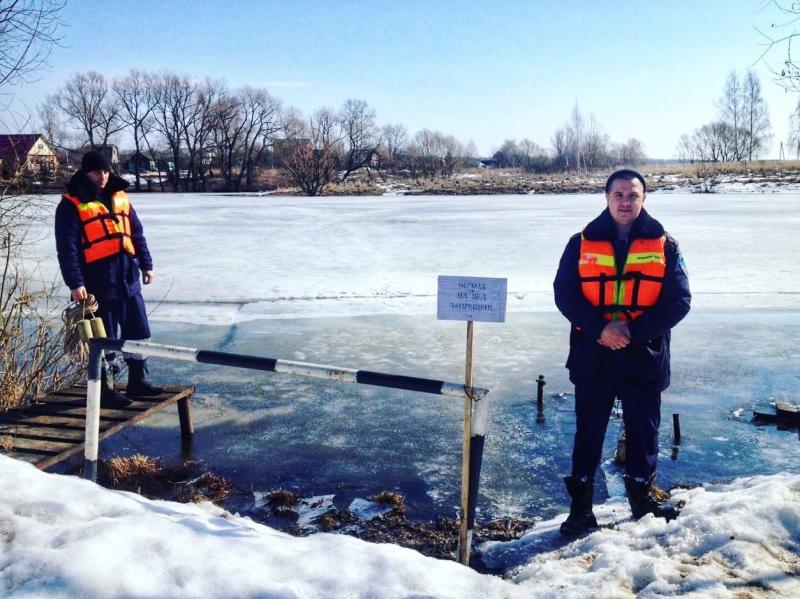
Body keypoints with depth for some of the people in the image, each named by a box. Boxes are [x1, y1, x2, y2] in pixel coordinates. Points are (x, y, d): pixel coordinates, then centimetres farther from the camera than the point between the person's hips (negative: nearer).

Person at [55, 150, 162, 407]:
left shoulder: (120, 198, 13)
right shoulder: (72, 205, -5)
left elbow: (137, 234, 19)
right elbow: (67, 248, -9)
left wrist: (146, 265, 15)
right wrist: (75, 283, -15)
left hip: (129, 280, 6)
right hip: (99, 283, -6)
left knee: (139, 332, 12)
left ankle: (137, 381, 27)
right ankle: (105, 390, 14)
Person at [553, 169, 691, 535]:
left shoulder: (664, 246, 1)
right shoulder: (582, 243, 1)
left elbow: (678, 301, -5)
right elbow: (565, 294, -5)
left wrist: (633, 331, -17)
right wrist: (601, 328, -19)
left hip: (644, 357, 1)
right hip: (592, 356, 0)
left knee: (643, 430, 13)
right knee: (589, 431, 8)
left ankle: (641, 498, 33)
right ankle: (581, 506, 20)